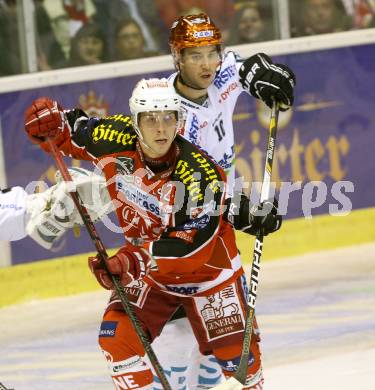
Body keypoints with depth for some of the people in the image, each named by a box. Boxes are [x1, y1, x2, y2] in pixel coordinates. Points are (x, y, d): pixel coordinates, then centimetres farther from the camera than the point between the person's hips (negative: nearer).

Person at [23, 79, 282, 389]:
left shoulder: (200, 172, -31)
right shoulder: (116, 141, -19)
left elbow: (191, 246, -35)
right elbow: (70, 132, 1)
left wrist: (133, 261, -47)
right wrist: (49, 121, -23)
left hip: (208, 269, -3)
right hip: (146, 271, 3)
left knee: (236, 352, 2)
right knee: (117, 337, -17)